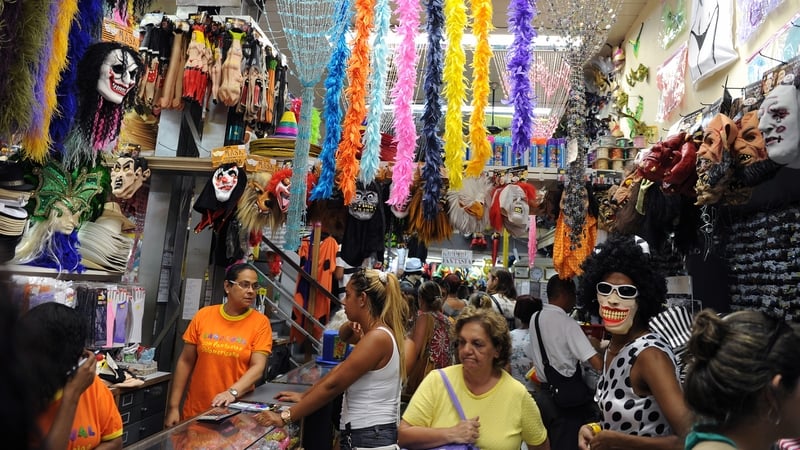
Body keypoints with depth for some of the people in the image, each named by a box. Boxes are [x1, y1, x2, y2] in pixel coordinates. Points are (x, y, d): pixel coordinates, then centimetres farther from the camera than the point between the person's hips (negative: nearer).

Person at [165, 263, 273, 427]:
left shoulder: (260, 322, -7)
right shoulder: (203, 315, -1)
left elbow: (258, 368, -13)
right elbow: (185, 362, 4)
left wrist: (233, 392, -28)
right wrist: (173, 407, 3)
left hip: (236, 413, -2)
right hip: (195, 411, 2)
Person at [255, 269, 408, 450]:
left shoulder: (377, 338, -20)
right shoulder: (378, 333, 9)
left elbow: (332, 385, -20)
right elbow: (341, 370, 17)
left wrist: (284, 417, -16)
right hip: (371, 434, 9)